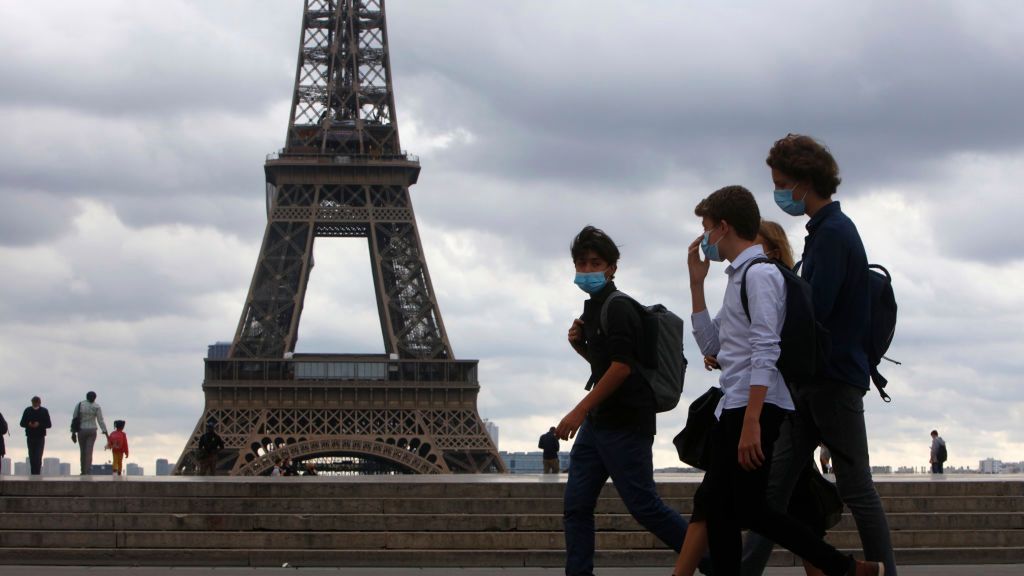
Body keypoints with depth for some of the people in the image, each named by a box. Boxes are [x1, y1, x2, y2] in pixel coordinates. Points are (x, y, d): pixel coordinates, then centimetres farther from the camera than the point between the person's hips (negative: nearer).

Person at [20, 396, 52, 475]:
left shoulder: (44, 411, 2)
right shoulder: (27, 411, 7)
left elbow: (48, 424, 0)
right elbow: (22, 423, 8)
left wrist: (39, 425, -17)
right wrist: (28, 424, -14)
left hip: (40, 437, -2)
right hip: (30, 437, 2)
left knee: (38, 456, -12)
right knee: (31, 456, 5)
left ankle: (37, 473, -13)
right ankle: (33, 473, 13)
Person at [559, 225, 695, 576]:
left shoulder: (618, 309, -13)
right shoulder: (594, 308, 16)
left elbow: (621, 367, -22)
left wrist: (580, 411, -23)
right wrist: (579, 344, 6)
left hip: (626, 424, -10)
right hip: (598, 422, 10)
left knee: (644, 506, -7)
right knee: (576, 504, 5)